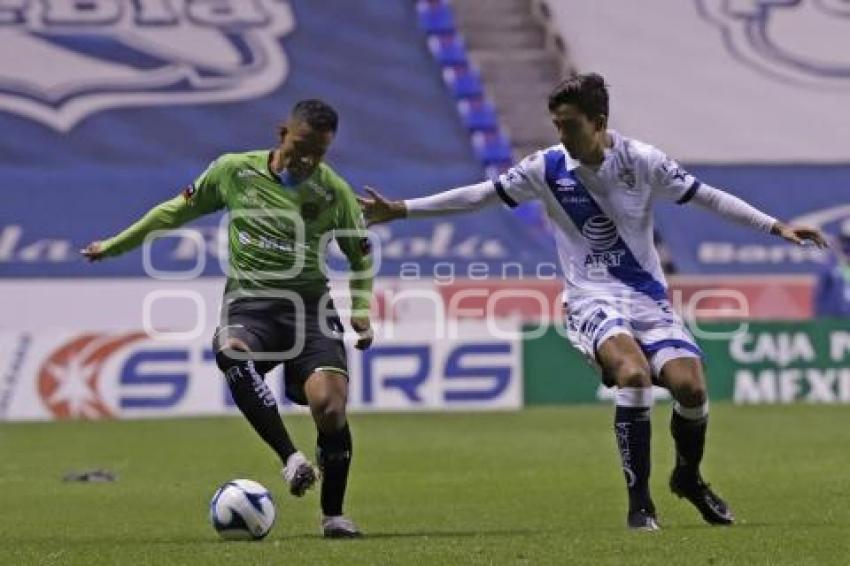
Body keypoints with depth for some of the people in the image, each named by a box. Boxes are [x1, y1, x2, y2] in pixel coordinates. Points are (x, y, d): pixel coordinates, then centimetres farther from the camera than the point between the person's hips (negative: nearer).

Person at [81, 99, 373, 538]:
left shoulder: (333, 191, 4)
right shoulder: (234, 171, 5)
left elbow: (361, 258, 18)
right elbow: (177, 210, 19)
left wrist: (362, 313, 2)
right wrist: (115, 245, 23)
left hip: (309, 304, 0)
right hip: (248, 302, 0)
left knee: (329, 405, -22)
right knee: (229, 349, -38)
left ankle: (334, 514, 0)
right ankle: (290, 458, -38)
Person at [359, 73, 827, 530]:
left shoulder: (641, 161, -5)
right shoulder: (547, 168, -3)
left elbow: (706, 197, 2)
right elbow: (480, 195, 3)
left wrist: (777, 227, -2)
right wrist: (399, 210, 2)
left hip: (647, 296, 1)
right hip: (593, 299, -1)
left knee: (690, 386, -17)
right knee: (633, 372, -32)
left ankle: (688, 477, 16)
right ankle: (639, 502, -22)